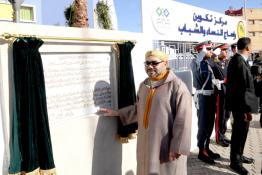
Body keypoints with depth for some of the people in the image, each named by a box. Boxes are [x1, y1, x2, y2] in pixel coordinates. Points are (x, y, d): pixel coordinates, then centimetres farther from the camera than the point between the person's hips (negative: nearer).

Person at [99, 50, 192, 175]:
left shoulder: (177, 86, -15)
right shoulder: (144, 85, 9)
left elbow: (183, 120, -18)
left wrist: (177, 148, -20)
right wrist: (118, 113, 19)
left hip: (167, 145, -6)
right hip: (146, 144, 7)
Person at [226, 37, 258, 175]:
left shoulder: (235, 60, 9)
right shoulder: (240, 62, -22)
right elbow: (243, 88, -24)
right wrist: (246, 109, -21)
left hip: (238, 103, 10)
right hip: (240, 104, -10)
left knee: (241, 130, 20)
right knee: (240, 131, 2)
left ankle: (239, 156, 35)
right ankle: (235, 161, 16)